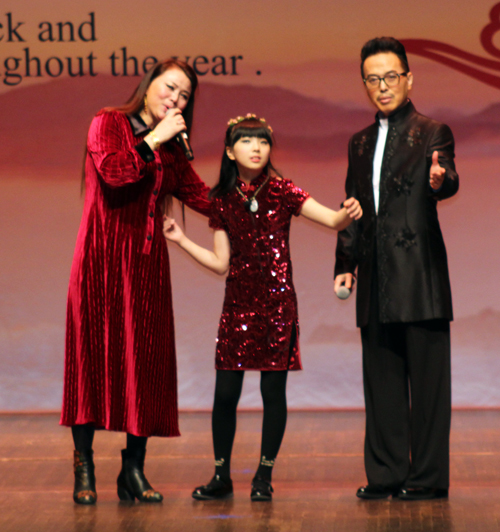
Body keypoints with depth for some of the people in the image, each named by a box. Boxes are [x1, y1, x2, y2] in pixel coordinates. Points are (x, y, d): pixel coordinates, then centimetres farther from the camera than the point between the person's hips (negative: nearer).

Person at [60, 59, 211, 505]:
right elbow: (111, 171, -15)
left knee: (145, 358, 0)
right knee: (94, 352, -5)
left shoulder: (172, 151, 18)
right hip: (103, 256, -5)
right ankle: (84, 470, -1)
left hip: (147, 262, 5)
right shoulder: (108, 124, 3)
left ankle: (134, 470, 4)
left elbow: (205, 200, 11)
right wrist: (152, 141, -12)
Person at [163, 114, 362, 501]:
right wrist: (182, 240, 7)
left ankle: (264, 476, 12)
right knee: (225, 392, 0)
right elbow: (221, 264, 10)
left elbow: (333, 220, -11)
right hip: (237, 304, 2)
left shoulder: (280, 192, -2)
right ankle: (222, 476, 13)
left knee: (273, 390, 0)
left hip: (277, 303, -2)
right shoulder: (223, 200, 7)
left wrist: (348, 213, -33)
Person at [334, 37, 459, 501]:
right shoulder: (360, 143, 18)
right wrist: (345, 264, 13)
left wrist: (440, 179, -41)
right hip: (377, 281, 6)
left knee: (427, 377, -4)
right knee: (381, 379, 7)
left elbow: (448, 181, -17)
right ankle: (387, 474, 12)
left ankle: (429, 476, -1)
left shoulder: (431, 133, 1)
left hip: (420, 275, -6)